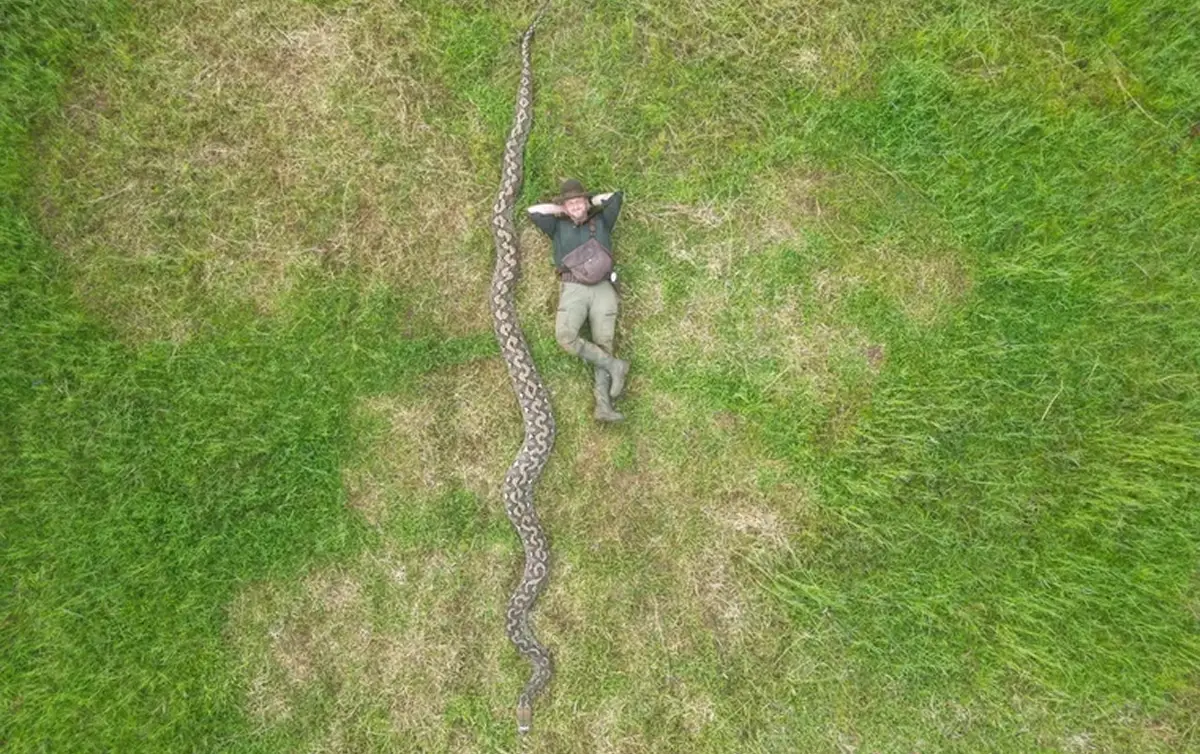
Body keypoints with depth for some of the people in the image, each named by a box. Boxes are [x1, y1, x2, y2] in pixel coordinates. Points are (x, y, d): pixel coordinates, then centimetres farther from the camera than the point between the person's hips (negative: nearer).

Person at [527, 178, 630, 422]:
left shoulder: (601, 221, 25)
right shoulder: (558, 226, 24)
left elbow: (616, 196, 21)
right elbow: (533, 211, 14)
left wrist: (591, 202, 29)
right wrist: (561, 209, 21)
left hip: (603, 288, 0)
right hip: (573, 289, 0)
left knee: (603, 345, -11)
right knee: (565, 336, -26)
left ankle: (603, 405, -18)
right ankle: (614, 365, -16)